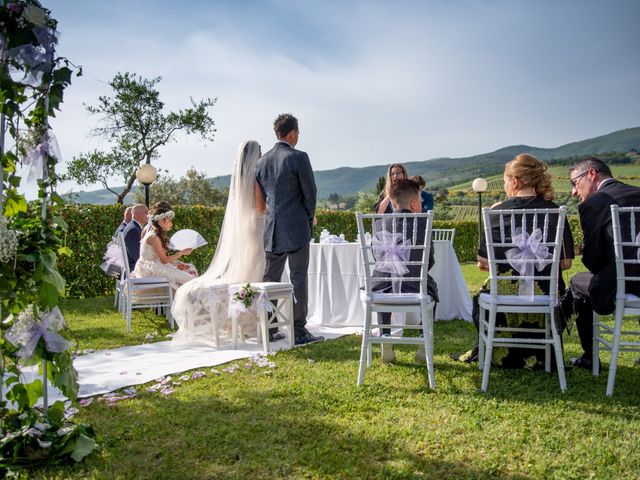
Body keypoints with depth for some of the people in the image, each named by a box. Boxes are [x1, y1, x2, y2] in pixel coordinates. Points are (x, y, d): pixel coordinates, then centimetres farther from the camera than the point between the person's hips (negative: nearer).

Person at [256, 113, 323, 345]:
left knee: (270, 278, 12)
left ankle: (267, 328, 17)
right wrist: (310, 216, 10)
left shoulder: (262, 161, 9)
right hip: (296, 229, -6)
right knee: (298, 279, 0)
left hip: (272, 230, 6)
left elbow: (261, 196, 13)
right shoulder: (299, 158, -9)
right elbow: (310, 191, -6)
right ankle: (299, 330, 3)